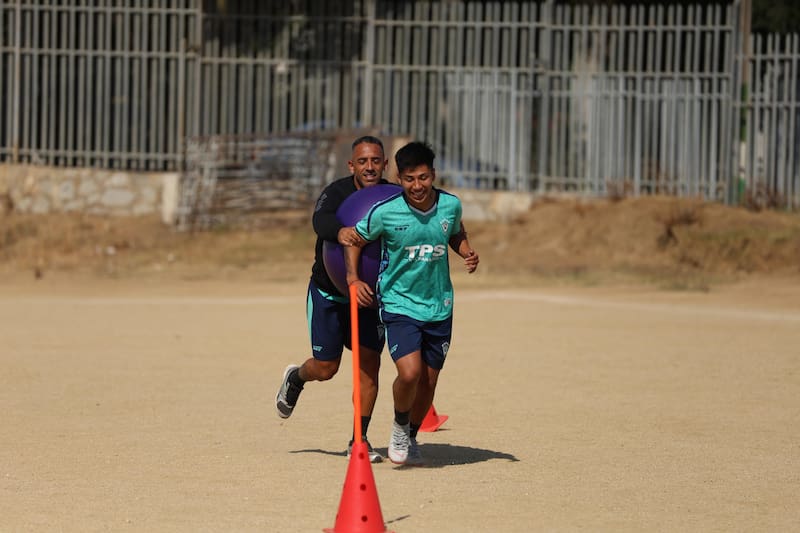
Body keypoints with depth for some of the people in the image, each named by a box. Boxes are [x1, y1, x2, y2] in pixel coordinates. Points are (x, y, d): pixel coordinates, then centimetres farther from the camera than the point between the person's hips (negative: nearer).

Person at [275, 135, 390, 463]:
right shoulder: (337, 193, -20)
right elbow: (320, 219, -40)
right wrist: (338, 232, -64)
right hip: (328, 291, -2)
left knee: (370, 361, -7)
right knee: (326, 367, 2)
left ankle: (359, 441, 3)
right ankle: (295, 378, 39)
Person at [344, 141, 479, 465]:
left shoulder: (450, 205, -6)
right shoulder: (385, 212, -15)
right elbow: (355, 241, 2)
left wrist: (467, 252, -3)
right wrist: (353, 278, -10)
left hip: (439, 307, 4)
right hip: (398, 304, -3)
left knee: (428, 382, 10)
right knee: (410, 372, -22)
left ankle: (410, 438, 35)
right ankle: (400, 426, 9)